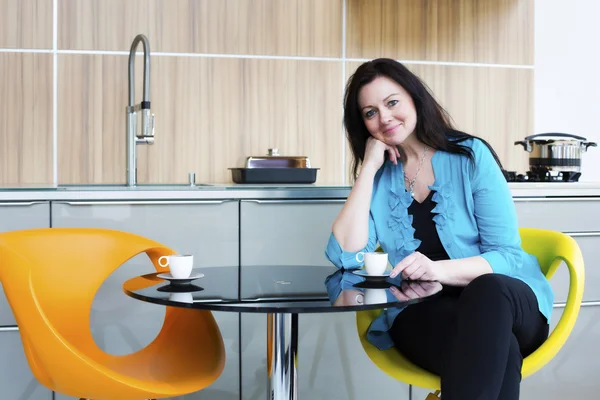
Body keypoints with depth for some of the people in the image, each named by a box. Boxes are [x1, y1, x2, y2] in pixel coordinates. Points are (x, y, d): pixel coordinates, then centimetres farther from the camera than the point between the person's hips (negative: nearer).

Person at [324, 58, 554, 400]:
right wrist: (368, 168, -5)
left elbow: (507, 255, -6)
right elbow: (346, 257, -7)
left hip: (505, 300, 1)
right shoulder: (378, 178, 9)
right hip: (421, 313, 0)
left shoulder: (471, 156, 0)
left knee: (488, 290, -38)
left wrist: (440, 269, -25)